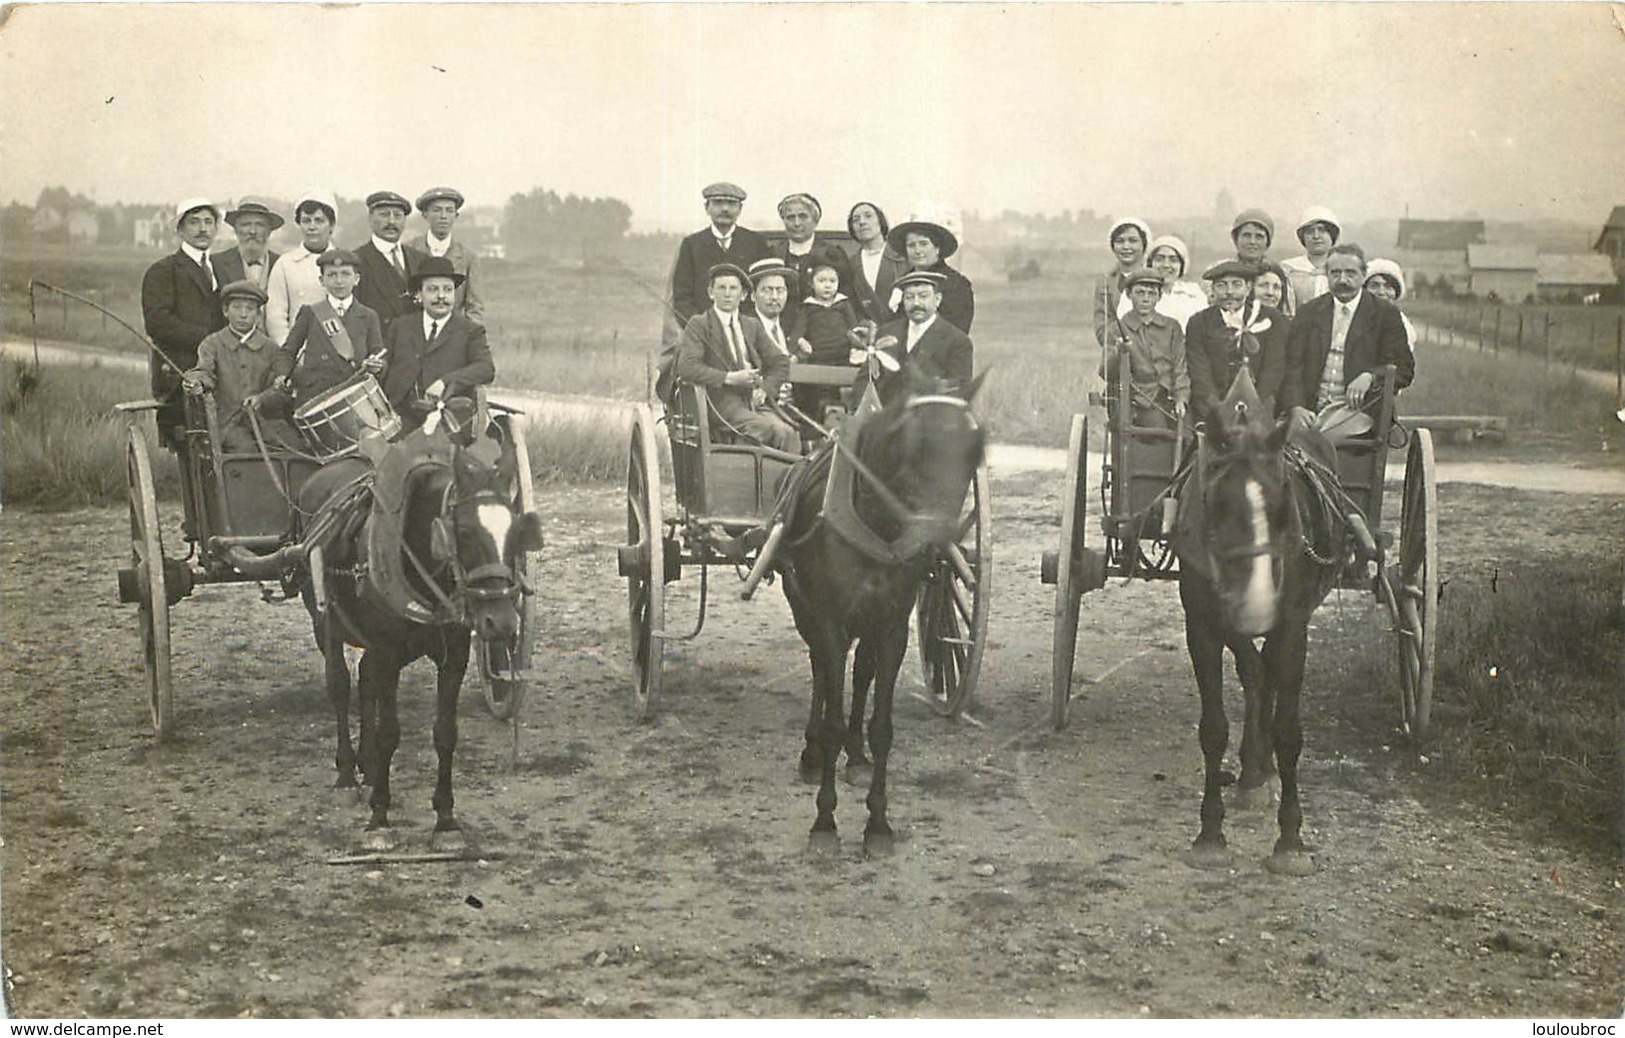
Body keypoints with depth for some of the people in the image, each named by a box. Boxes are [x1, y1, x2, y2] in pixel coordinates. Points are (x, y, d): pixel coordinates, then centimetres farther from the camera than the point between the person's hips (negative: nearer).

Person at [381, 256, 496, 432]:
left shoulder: (471, 331, 10)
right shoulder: (401, 326, 20)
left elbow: (487, 370, -7)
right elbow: (384, 370, 17)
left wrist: (445, 382, -22)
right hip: (405, 422, 2)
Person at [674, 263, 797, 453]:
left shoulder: (752, 325, 22)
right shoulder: (699, 325, 5)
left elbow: (780, 363, 22)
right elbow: (686, 367, -9)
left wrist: (765, 390, 2)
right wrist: (728, 378, -17)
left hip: (753, 402, 5)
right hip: (722, 405, -5)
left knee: (790, 434, -25)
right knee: (775, 431, -30)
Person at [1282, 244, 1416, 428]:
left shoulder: (1386, 313, 7)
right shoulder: (1309, 312, 14)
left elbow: (1404, 368, 1)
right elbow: (1293, 365, 6)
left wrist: (1369, 377, -19)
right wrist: (1296, 407, -11)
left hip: (1361, 412, -2)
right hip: (1313, 413, 2)